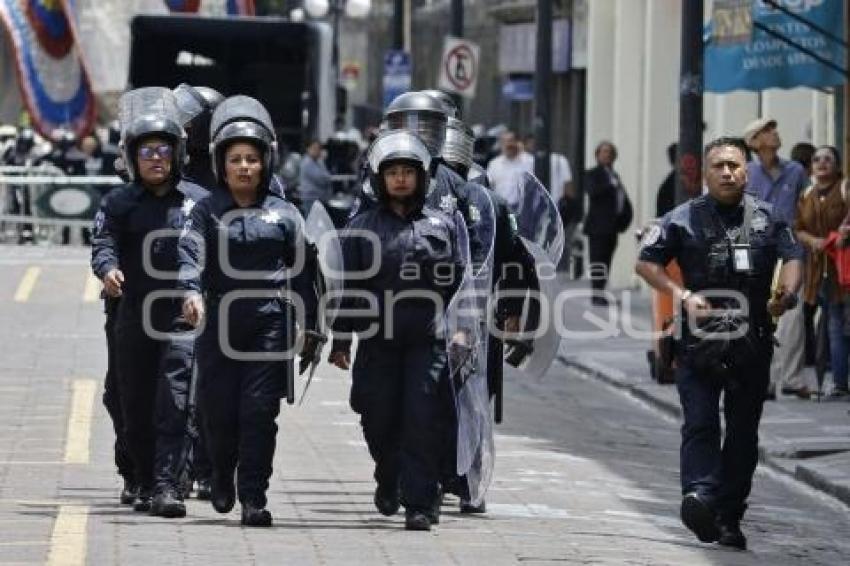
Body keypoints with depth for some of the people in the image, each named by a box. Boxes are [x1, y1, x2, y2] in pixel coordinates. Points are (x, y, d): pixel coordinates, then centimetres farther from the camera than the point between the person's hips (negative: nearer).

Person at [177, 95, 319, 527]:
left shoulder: (283, 215, 8)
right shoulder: (207, 211, 3)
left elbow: (300, 273, 12)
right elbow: (191, 251, -12)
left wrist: (310, 327, 12)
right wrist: (191, 292, -32)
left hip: (270, 325, 0)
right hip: (221, 324, 0)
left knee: (259, 411, -7)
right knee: (219, 411, 4)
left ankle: (253, 498, -3)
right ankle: (222, 476, 33)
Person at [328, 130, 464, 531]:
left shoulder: (442, 226, 10)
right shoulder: (361, 227, 7)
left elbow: (458, 284, 11)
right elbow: (347, 286, 6)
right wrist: (341, 340, 2)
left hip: (428, 341, 0)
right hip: (378, 342, 1)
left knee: (422, 422, -8)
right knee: (379, 421, 6)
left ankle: (419, 503, -6)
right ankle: (389, 481, 34)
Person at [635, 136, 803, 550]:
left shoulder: (768, 219, 10)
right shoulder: (685, 219, 5)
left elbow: (792, 258, 3)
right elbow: (645, 263, 4)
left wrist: (787, 292, -19)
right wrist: (683, 295, -10)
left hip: (752, 344, 2)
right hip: (700, 341, -2)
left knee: (743, 433, 6)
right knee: (700, 425, -16)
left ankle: (728, 517, 13)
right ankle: (699, 495, -31)